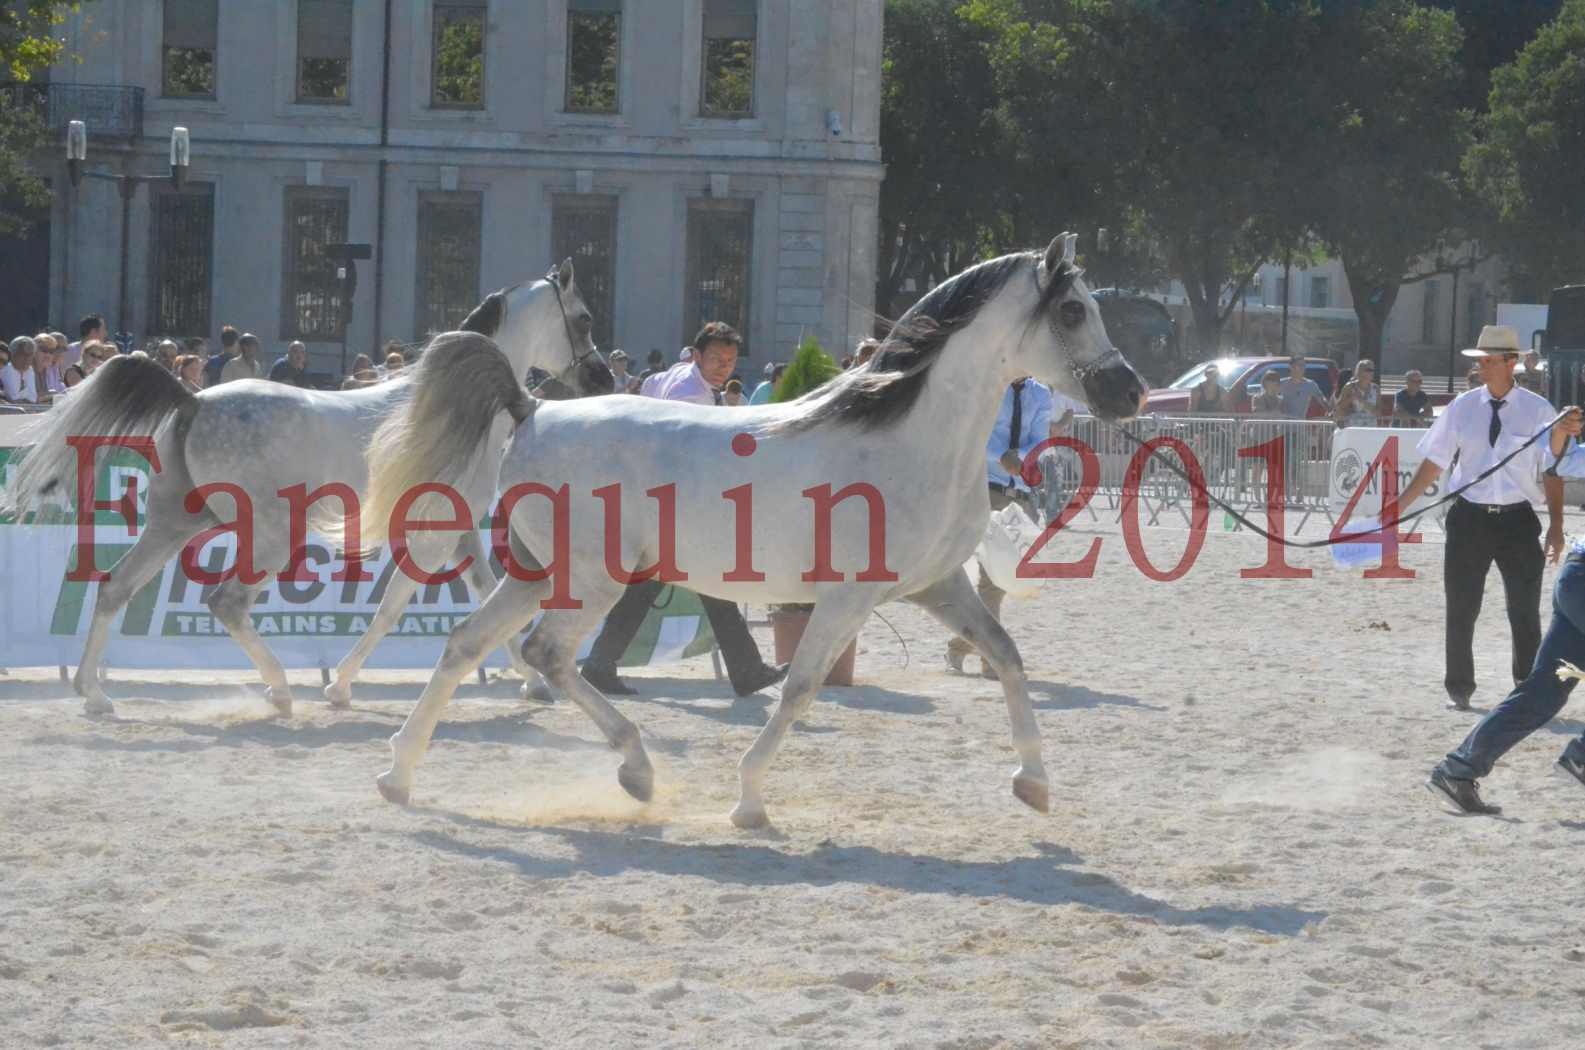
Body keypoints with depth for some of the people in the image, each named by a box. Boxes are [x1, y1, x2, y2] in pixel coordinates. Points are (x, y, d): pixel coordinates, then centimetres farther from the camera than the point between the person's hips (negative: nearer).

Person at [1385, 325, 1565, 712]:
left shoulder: (1537, 410, -2)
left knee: (1525, 613, 5)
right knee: (1461, 611, 6)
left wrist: (1556, 527, -8)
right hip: (1469, 517, 2)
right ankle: (1459, 690, 18)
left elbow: (1553, 471, -1)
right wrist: (1398, 507, 1)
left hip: (1518, 520, -1)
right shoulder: (1463, 407, 2)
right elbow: (1434, 462, 6)